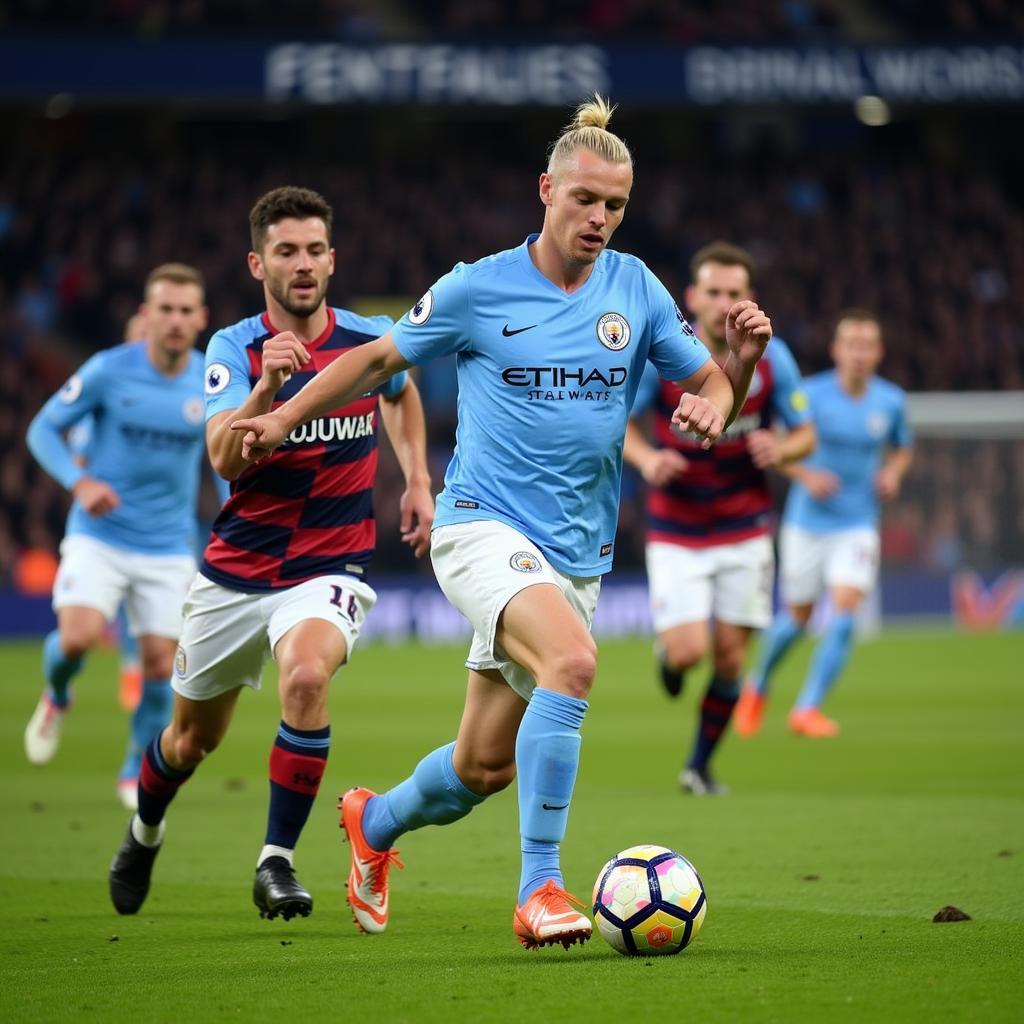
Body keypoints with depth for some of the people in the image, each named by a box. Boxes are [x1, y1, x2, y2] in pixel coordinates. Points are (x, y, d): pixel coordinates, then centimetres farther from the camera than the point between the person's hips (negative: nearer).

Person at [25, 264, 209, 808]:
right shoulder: (108, 371, -11)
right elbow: (43, 429, -3)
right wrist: (80, 481, -19)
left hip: (168, 548, 2)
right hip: (98, 537, -2)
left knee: (160, 665, -2)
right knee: (77, 637, -22)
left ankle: (138, 773, 20)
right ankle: (57, 698, 15)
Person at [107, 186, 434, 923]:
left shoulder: (371, 341, -3)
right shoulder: (235, 348, -9)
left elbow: (402, 393, 23)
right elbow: (224, 458, -25)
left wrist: (418, 479, 13)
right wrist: (269, 384, -39)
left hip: (330, 569, -1)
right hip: (237, 568, 1)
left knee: (306, 676, -33)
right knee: (193, 738, 16)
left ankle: (277, 862, -21)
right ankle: (145, 831, 50)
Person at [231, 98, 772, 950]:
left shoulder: (637, 290, 4)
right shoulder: (479, 289, -4)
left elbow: (710, 390, 7)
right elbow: (380, 357, 9)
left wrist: (739, 361, -15)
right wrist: (284, 418, 2)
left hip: (577, 553, 5)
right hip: (483, 525, -4)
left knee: (485, 767, 10)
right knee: (572, 659, -34)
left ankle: (376, 821, 44)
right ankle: (540, 889, -31)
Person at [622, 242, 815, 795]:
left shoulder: (771, 359, -7)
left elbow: (805, 434, 3)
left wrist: (781, 449, -20)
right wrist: (645, 458, -21)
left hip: (744, 530, 2)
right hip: (676, 532, -2)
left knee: (730, 656, 0)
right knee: (687, 651, -13)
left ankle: (700, 765, 20)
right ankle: (668, 654, 26)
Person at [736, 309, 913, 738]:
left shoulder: (891, 402, -1)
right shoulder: (811, 394, -10)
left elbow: (902, 448, 18)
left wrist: (893, 473, -3)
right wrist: (805, 475, -18)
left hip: (858, 525, 1)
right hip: (807, 522, -1)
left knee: (844, 614, -16)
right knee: (797, 618, 9)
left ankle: (807, 708, -10)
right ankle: (757, 687, 37)